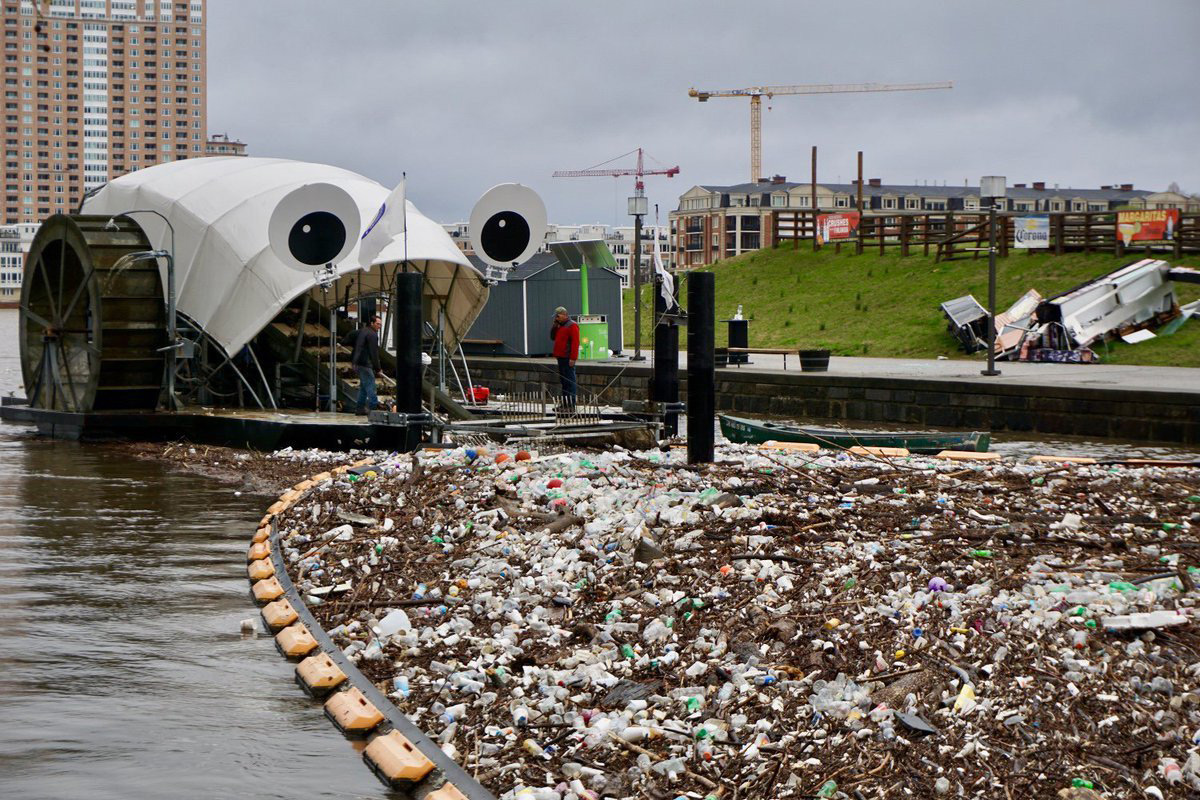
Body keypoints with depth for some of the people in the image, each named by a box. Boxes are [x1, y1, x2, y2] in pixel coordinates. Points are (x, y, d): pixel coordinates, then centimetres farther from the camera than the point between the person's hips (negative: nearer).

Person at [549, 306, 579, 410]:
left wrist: (573, 358, -22)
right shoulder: (560, 325, 19)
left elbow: (575, 342, -16)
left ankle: (571, 405, -11)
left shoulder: (572, 325, -10)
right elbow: (553, 337, 21)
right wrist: (555, 325, 7)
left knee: (570, 381, -10)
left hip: (568, 358, -10)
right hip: (561, 357, 10)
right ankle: (565, 403, 19)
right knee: (563, 380, 13)